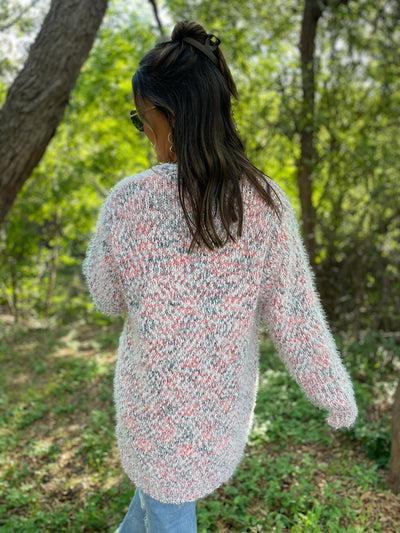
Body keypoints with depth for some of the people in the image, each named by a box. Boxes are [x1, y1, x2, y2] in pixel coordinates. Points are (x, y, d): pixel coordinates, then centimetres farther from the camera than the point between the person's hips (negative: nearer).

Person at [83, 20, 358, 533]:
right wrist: (335, 391, 2)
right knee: (164, 471, 32)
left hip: (159, 385, -3)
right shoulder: (264, 203, -16)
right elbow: (293, 311, -10)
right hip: (226, 385, 4)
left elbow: (108, 297, -7)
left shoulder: (129, 201, -23)